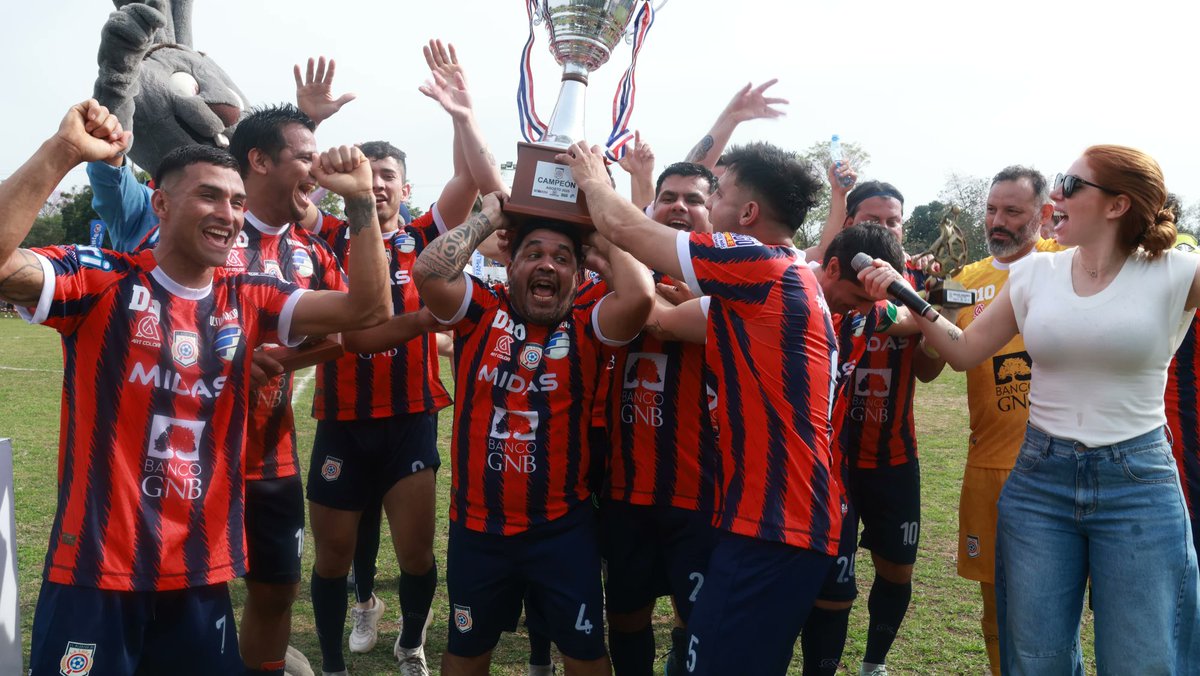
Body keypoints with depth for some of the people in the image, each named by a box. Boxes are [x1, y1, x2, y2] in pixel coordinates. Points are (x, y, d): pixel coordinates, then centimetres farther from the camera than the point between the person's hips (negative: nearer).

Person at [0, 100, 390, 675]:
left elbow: (366, 309, -2)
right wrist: (62, 152, -30)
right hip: (97, 570, -4)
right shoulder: (103, 279, -7)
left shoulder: (248, 301, 4)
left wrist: (360, 202, -11)